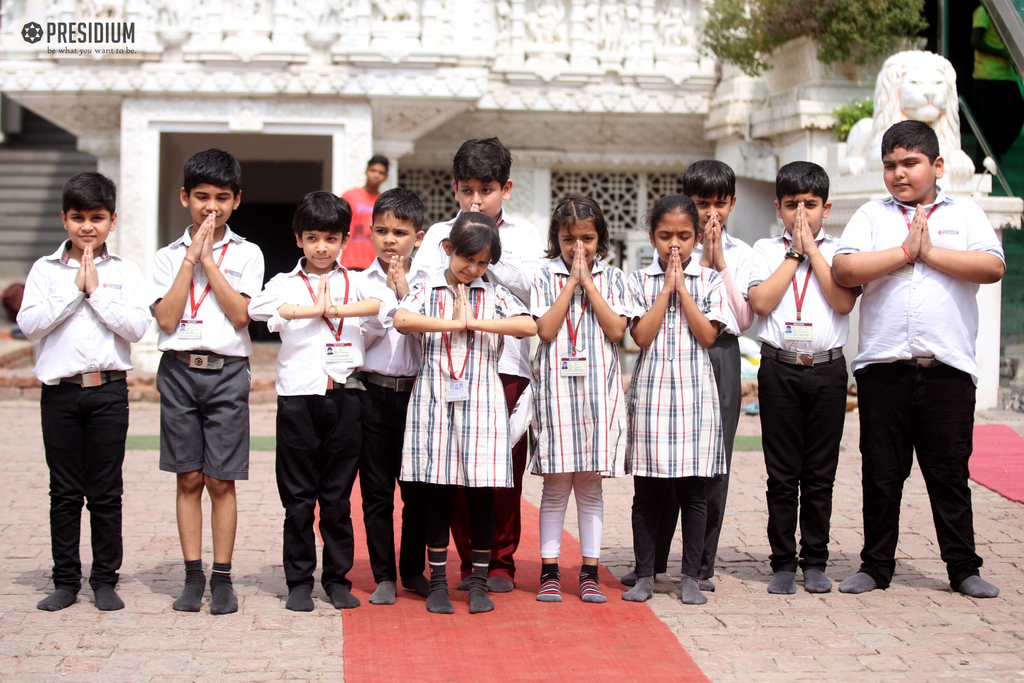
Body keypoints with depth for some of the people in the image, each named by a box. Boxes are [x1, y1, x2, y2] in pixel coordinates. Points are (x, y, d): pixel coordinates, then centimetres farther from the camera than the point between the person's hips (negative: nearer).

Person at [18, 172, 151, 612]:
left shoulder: (124, 272, 4)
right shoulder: (45, 270, 6)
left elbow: (137, 327, -7)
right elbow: (29, 323, -6)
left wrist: (97, 291, -10)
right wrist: (74, 289, -10)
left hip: (108, 391, -1)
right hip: (60, 390, 1)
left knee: (106, 493, 4)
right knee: (64, 492, 6)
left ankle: (105, 580, 13)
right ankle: (65, 580, 15)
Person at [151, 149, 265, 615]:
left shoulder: (246, 254, 6)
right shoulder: (168, 257, 8)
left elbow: (241, 314, -7)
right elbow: (166, 319, -5)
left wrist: (209, 262, -8)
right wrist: (190, 259, -6)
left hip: (227, 371, -1)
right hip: (179, 370, 1)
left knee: (221, 481, 0)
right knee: (189, 479, 4)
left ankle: (222, 578, 9)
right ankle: (193, 576, 12)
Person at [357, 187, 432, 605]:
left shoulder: (428, 282, 3)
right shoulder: (362, 283, 3)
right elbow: (357, 338, -4)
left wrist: (405, 293, -12)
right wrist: (388, 300, -12)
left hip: (417, 390, 0)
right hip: (375, 392, 0)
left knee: (418, 488, 7)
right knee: (377, 490, 3)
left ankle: (413, 570, 21)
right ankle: (384, 576, 12)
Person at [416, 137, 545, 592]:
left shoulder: (522, 235, 12)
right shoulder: (440, 235, 14)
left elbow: (530, 286, -5)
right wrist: (453, 257, -9)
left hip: (506, 363, -1)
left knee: (505, 467, -1)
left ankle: (501, 561, 12)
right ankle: (470, 560, 13)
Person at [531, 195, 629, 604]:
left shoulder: (612, 278, 8)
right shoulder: (545, 278, 5)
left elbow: (617, 330, -5)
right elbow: (546, 329, -8)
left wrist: (587, 281, -6)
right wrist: (571, 281, -7)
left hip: (599, 389, 1)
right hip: (556, 387, -1)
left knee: (590, 485, 5)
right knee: (556, 486, 1)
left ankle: (590, 571, 12)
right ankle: (549, 571, 9)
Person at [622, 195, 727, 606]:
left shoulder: (709, 281, 6)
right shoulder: (640, 281, 6)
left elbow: (708, 335, -4)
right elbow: (641, 336, -5)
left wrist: (682, 288, -6)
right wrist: (665, 289, -6)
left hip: (695, 391, 0)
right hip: (650, 391, 0)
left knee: (693, 489, 2)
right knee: (646, 490, 3)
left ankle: (691, 577, 11)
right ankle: (645, 575, 12)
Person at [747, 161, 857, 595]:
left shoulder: (839, 252, 8)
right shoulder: (766, 250, 8)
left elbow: (844, 302, -8)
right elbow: (761, 303, -7)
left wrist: (812, 248, -5)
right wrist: (794, 253, -4)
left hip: (827, 368, 0)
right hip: (779, 368, 0)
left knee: (820, 474, 6)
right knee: (782, 474, 2)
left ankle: (815, 562, 16)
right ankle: (783, 562, 12)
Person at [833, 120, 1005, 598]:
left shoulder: (965, 213, 9)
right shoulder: (871, 216, 10)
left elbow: (993, 267, -8)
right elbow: (845, 270, -6)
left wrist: (930, 252, -7)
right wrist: (906, 252, -6)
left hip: (948, 366, -1)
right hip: (883, 366, 1)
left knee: (950, 472, 4)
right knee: (881, 474, 6)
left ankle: (964, 568, 14)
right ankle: (875, 565, 17)